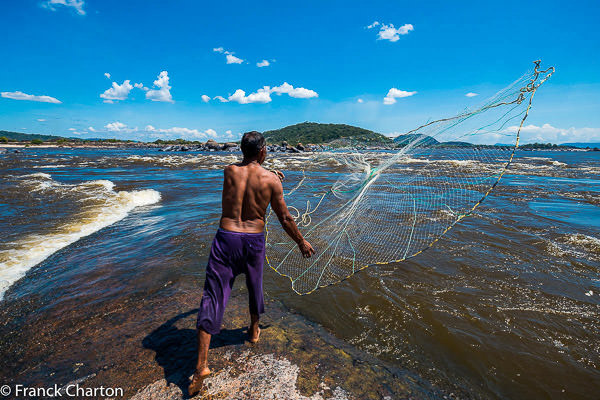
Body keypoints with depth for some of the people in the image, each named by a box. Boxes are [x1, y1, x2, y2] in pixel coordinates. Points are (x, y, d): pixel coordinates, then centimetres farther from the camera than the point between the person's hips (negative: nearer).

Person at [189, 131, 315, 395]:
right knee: (255, 286, 24)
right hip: (254, 241, 0)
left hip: (226, 238, 0)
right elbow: (285, 219, -1)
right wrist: (301, 242, 13)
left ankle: (201, 365, 5)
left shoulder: (229, 171, -1)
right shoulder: (271, 180, -6)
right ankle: (254, 330, 47)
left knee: (213, 295, 5)